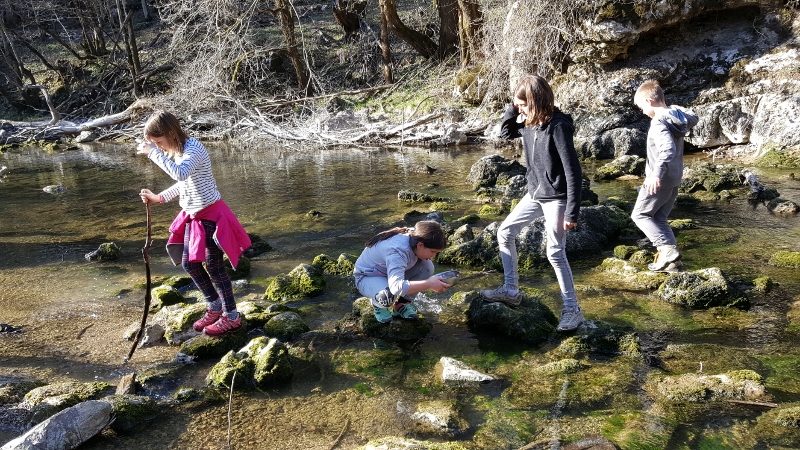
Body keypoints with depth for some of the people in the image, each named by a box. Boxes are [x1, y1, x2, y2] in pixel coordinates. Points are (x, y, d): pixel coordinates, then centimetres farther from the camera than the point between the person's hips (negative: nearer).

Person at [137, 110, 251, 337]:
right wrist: (159, 197, 14)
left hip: (211, 214, -9)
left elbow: (181, 173, -40)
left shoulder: (193, 148, -20)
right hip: (193, 216, 9)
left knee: (214, 266, -2)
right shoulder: (177, 151, 6)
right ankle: (215, 306, 29)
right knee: (188, 262, 13)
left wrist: (153, 153, -32)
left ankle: (231, 317, 12)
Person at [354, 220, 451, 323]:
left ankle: (401, 305, 1)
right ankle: (378, 304, -1)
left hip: (391, 270, 7)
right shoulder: (397, 251, -39)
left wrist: (434, 280, -17)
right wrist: (429, 284, -47)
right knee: (388, 295, -41)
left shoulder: (415, 238, -18)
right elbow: (396, 287, -51)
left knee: (427, 266, -16)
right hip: (368, 277, -7)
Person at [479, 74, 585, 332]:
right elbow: (505, 133, 19)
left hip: (556, 198, -9)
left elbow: (573, 172, -23)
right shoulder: (529, 123, 1)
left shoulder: (558, 126, -22)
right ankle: (511, 291, 22)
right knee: (505, 233, 11)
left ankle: (572, 309, 8)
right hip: (535, 194, 9)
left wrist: (572, 213, -24)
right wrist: (513, 108, -1)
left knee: (556, 253, -6)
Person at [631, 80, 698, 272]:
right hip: (675, 180, 9)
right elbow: (693, 119, 28)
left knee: (640, 215, 5)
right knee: (659, 219, 16)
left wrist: (657, 174, -42)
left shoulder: (659, 122, -22)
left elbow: (668, 149, -35)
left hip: (659, 181, -9)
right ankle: (671, 260, 11)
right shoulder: (676, 114, 5)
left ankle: (668, 249, -8)